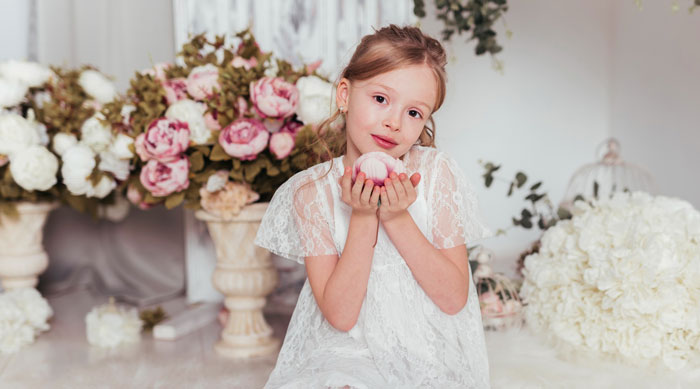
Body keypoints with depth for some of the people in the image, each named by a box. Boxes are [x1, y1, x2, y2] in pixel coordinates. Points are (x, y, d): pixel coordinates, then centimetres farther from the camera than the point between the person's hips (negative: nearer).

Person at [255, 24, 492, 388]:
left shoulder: (435, 172, -6)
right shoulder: (312, 191, -7)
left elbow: (454, 298, -8)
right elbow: (340, 314, -12)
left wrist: (397, 218, -19)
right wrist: (363, 217, -20)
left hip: (430, 356, 2)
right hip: (346, 353, -1)